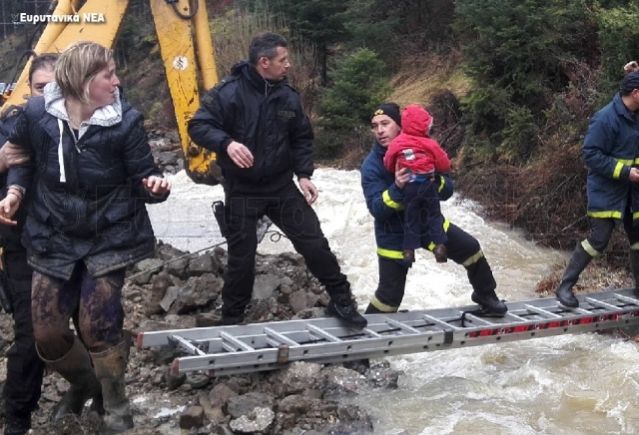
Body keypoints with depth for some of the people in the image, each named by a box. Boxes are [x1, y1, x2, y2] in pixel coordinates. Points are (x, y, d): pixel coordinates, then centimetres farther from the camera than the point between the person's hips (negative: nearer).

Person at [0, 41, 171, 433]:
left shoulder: (126, 120, -14)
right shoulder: (36, 114, -11)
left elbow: (141, 177, -9)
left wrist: (155, 184, -32)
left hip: (110, 237, -2)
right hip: (54, 238, 3)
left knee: (98, 326, -11)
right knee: (47, 332, 4)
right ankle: (85, 386, 36)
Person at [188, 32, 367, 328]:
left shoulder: (288, 97, 2)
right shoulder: (229, 92, -14)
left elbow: (302, 138, 13)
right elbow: (198, 126, -17)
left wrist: (303, 174, 1)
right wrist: (227, 143, -35)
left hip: (282, 187, 4)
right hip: (242, 192, -3)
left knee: (314, 243, 2)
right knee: (241, 257, 4)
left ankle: (341, 300, 17)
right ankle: (232, 319, 22)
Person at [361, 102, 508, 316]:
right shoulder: (372, 165, -18)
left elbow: (446, 192, -8)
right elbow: (377, 209, -26)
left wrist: (435, 180, -31)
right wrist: (397, 188, -43)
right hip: (395, 236, -3)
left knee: (471, 249, 4)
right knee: (389, 296, -5)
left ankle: (485, 297, 29)